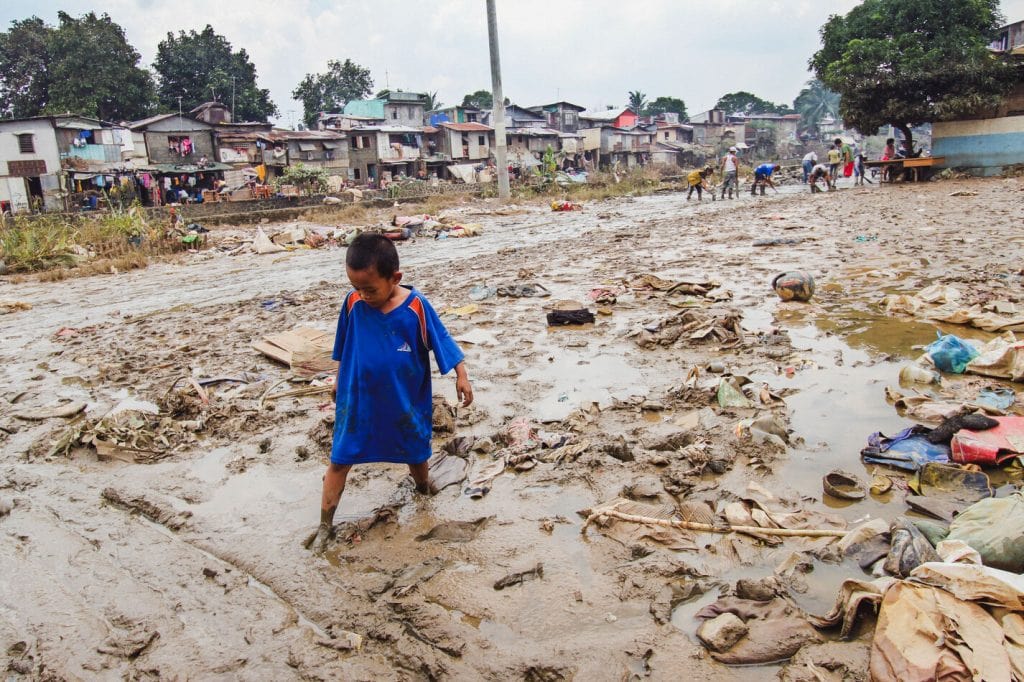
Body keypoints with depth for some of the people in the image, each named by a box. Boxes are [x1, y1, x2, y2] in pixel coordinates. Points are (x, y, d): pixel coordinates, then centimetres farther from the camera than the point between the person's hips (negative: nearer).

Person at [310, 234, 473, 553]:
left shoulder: (416, 306, -20)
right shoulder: (353, 303, -12)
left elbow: (442, 342, -7)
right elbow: (344, 348, 4)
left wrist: (461, 376, -4)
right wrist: (339, 380, 14)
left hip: (406, 404, -1)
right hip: (358, 402, 1)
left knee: (416, 455, 20)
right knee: (339, 461, 6)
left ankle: (423, 489, 51)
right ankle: (325, 524, 20)